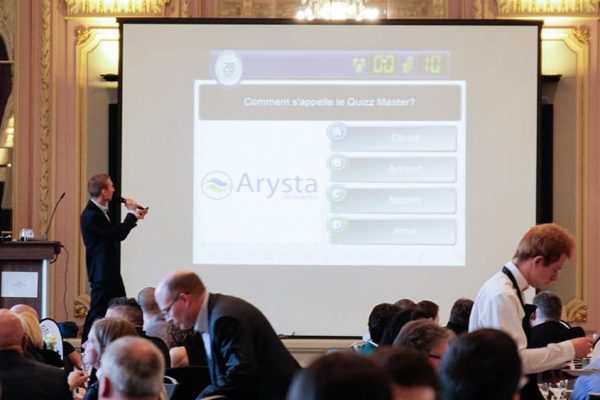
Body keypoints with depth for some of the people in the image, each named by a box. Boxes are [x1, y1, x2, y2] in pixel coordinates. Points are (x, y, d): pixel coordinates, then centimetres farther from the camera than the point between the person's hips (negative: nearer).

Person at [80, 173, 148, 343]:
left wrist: (134, 216, 9)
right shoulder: (91, 215, -21)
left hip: (111, 271, 10)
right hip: (102, 272, -10)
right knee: (98, 310, -4)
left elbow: (115, 231, 18)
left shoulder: (100, 210, 10)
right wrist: (131, 213, -12)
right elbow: (118, 234, -24)